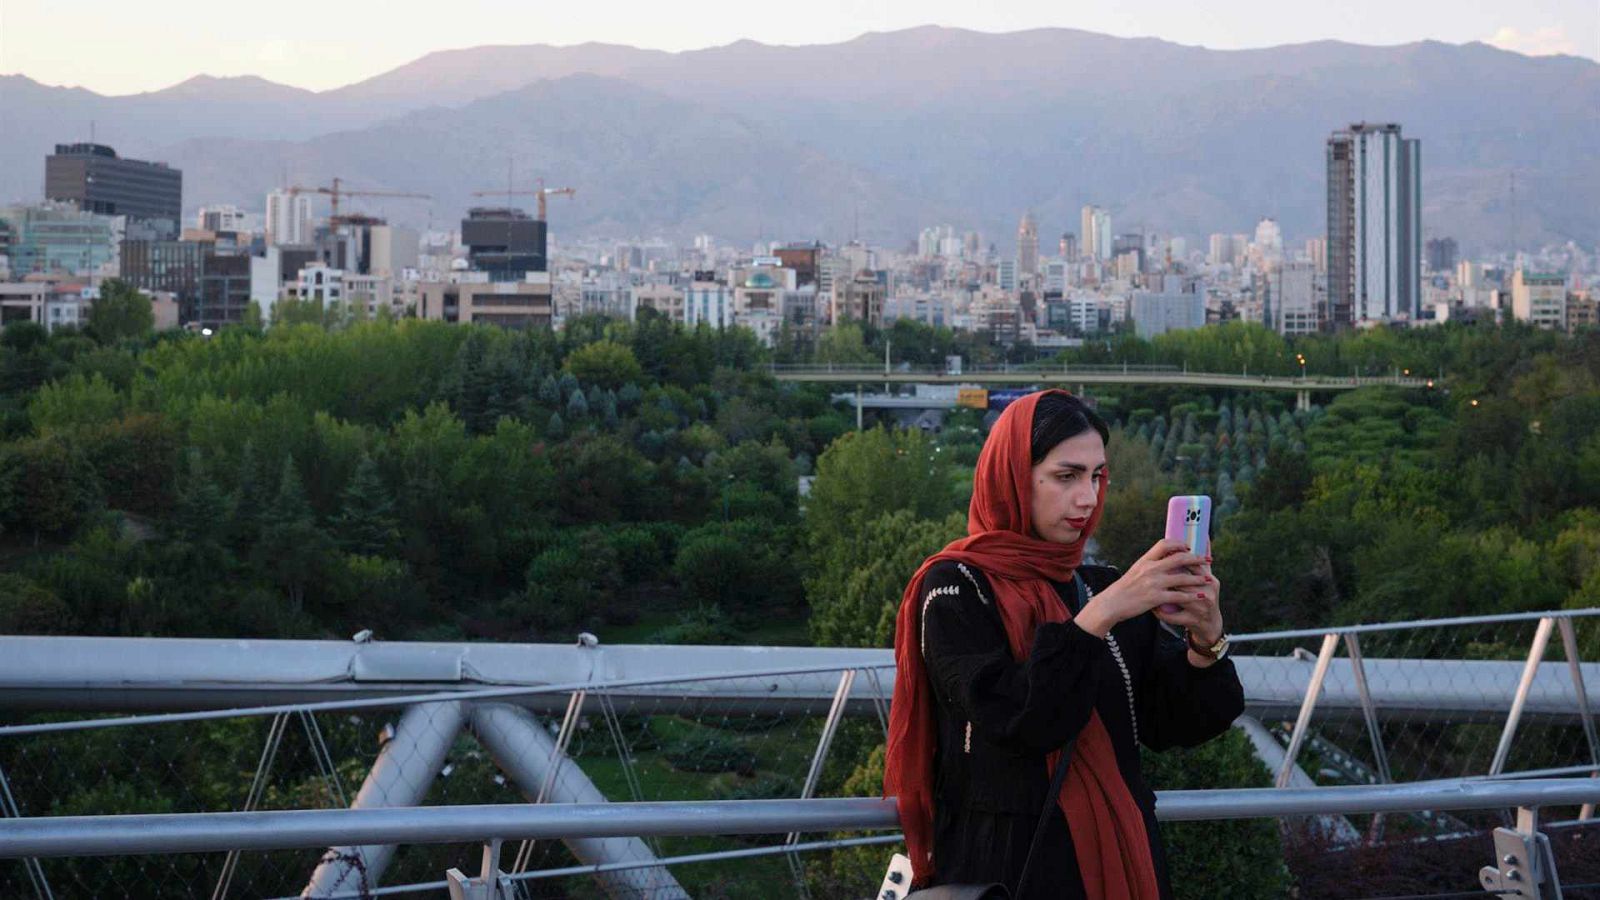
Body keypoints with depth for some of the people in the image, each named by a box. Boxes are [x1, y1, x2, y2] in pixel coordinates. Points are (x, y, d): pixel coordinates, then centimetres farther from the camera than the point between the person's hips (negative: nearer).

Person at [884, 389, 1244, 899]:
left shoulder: (1108, 591, 6)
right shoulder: (956, 590, -9)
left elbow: (1173, 724, -1)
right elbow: (1014, 723, -22)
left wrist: (1206, 642, -18)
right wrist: (1100, 614, -27)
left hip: (1118, 857, 5)